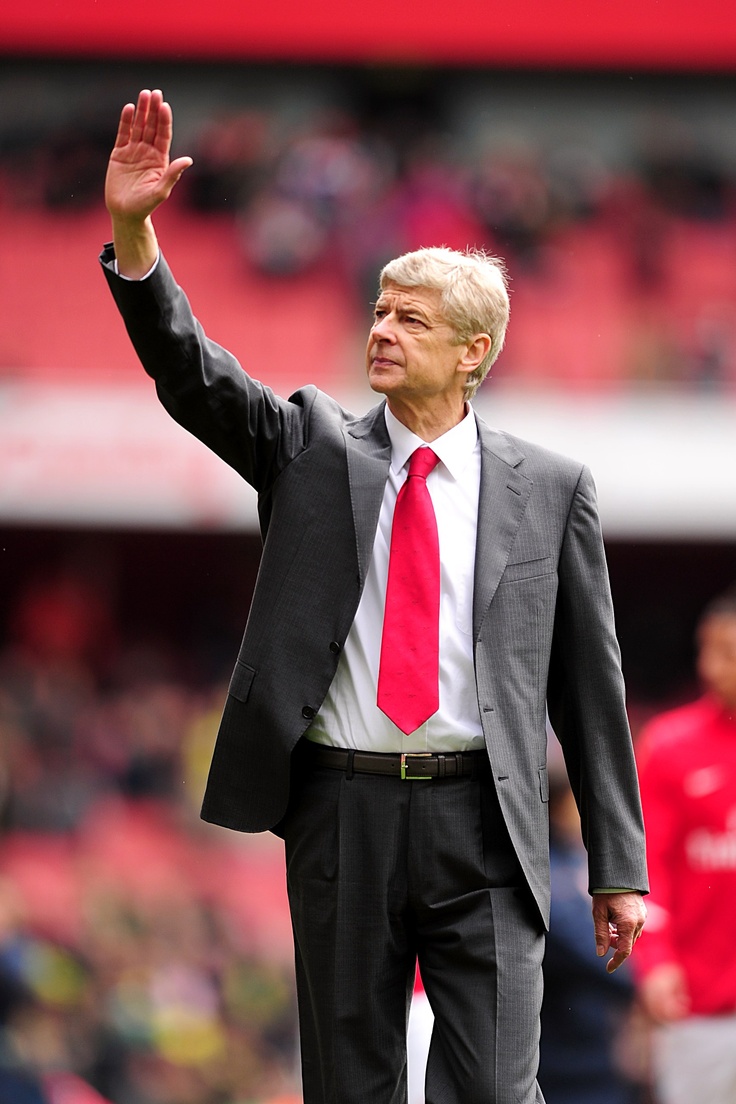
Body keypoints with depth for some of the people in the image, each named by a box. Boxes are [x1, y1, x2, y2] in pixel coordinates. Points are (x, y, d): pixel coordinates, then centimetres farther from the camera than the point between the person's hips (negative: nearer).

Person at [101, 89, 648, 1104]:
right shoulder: (314, 448, 9)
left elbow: (590, 680, 6)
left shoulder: (550, 489, 5)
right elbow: (191, 374, -6)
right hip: (342, 810, 2)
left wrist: (618, 867, 5)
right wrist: (133, 232, -22)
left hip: (482, 827, -2)